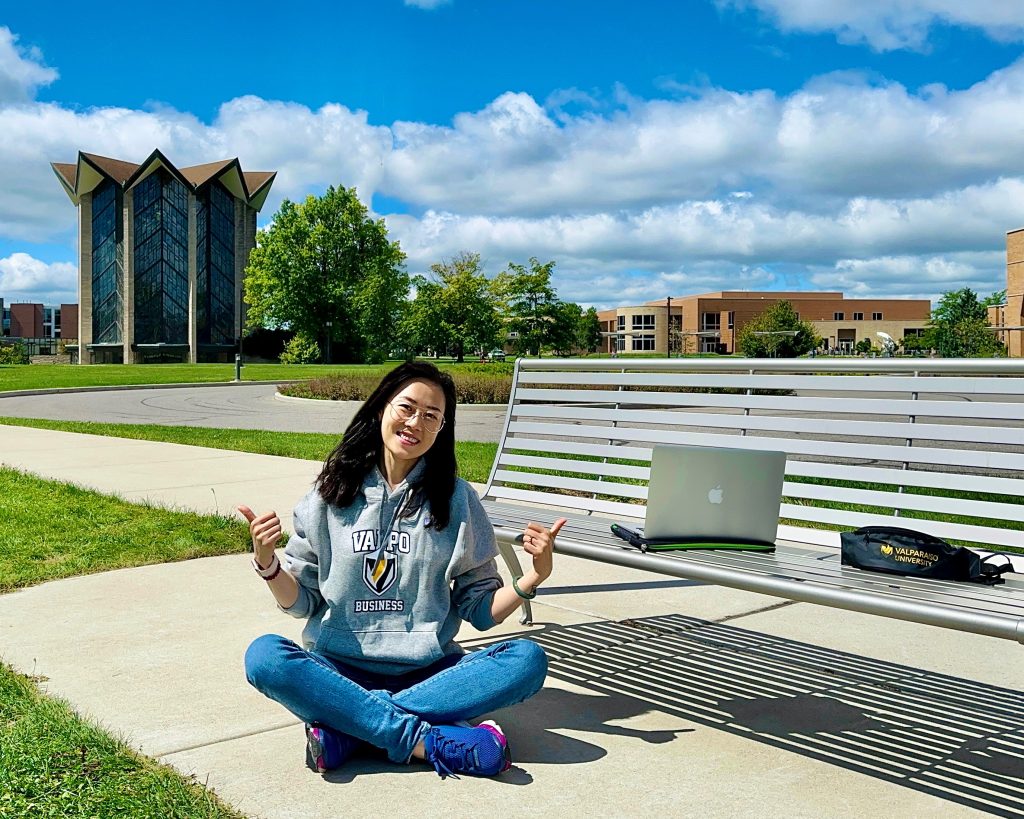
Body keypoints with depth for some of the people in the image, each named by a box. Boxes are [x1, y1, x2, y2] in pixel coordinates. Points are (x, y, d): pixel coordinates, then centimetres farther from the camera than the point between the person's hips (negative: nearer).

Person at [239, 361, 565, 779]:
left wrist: (534, 577, -12)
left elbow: (480, 608, 5)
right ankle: (427, 740, -29)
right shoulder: (330, 493, 4)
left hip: (429, 672, 1)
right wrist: (267, 563, -13)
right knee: (264, 656, -29)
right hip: (341, 670, 0)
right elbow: (301, 602, 6)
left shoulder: (457, 500, 4)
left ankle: (345, 729, -26)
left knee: (528, 659, -25)